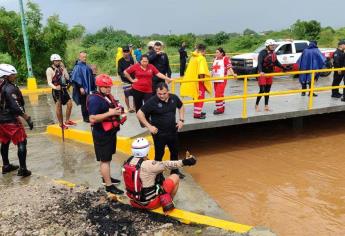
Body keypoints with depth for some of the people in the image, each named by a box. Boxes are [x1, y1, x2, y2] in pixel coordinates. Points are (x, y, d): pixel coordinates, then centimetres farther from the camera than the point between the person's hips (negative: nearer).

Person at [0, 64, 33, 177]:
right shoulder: (10, 88, -19)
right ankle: (22, 169, -5)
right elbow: (16, 107, -24)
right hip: (11, 120, -9)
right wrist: (28, 118, -20)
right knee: (21, 143, -3)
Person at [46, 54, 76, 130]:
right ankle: (61, 124, 8)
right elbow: (49, 82, -15)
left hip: (64, 89, 6)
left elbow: (67, 78, 2)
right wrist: (55, 87, -35)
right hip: (56, 90, -6)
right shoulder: (49, 70, -7)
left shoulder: (61, 68, 11)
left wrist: (64, 68, -3)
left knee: (70, 104, 7)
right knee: (58, 107, -1)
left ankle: (67, 121, 21)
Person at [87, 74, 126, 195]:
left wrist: (118, 112, 2)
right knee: (104, 160, 0)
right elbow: (92, 119, -28)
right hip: (102, 134, -9)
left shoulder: (108, 96, 8)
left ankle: (106, 177, 38)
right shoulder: (94, 100, -21)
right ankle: (109, 185, 8)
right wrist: (110, 113, -30)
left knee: (107, 157, 22)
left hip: (110, 132, 9)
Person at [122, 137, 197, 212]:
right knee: (175, 177, 4)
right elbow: (165, 165, -20)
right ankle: (167, 203, 16)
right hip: (149, 203, -7)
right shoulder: (148, 165, -26)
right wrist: (184, 162, -14)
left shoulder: (128, 162, -7)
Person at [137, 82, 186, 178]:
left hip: (173, 131, 6)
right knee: (159, 155, 6)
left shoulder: (174, 98, -5)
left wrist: (181, 120, 4)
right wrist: (149, 126, -20)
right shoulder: (152, 101, -20)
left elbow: (181, 106, 15)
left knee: (175, 152, 20)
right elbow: (139, 114, -18)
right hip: (159, 134, -5)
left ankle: (175, 171, 41)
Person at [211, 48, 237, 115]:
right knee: (217, 94, 11)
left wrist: (233, 74, -27)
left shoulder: (225, 58, -4)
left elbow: (229, 67, -14)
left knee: (218, 94, -12)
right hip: (215, 79, 7)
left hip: (222, 79, -7)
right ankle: (222, 107, 22)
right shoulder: (215, 59, 15)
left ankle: (220, 109, -3)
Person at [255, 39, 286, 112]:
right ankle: (256, 105, 8)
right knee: (262, 90, -8)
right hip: (262, 74, -6)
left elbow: (276, 63, 15)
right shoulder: (263, 53, -15)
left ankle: (266, 106, 18)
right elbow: (259, 63, -28)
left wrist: (283, 68, 3)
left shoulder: (273, 53, 5)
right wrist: (260, 71, -44)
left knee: (268, 90, 10)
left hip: (270, 73, 6)